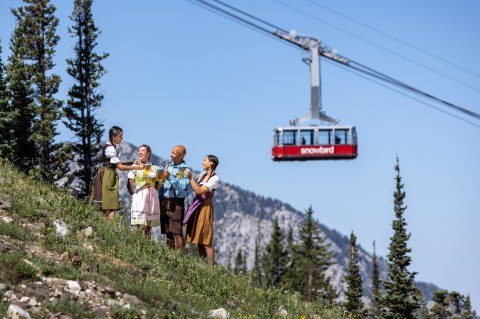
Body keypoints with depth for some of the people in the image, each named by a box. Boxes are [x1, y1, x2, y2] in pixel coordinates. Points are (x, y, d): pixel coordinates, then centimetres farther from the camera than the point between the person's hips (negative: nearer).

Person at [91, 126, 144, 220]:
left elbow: (117, 164, 16)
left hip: (110, 176, 10)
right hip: (107, 176, -10)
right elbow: (120, 167, -18)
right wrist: (137, 167, -16)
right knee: (112, 207, -13)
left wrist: (132, 164, 8)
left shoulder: (112, 147, 14)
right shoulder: (110, 149, -16)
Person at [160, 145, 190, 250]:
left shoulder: (185, 170, -7)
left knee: (177, 232, -11)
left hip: (176, 203, -7)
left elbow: (182, 188, -17)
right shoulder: (169, 166, 14)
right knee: (167, 232, 10)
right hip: (165, 202, 7)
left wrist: (170, 177, -23)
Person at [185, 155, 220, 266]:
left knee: (206, 240, -10)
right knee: (199, 239, 8)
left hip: (205, 207, -8)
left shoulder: (215, 178, -11)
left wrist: (190, 177, -17)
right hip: (197, 206, 8)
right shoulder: (202, 175, 13)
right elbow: (197, 189, 13)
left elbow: (199, 191, -18)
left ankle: (211, 266, -9)